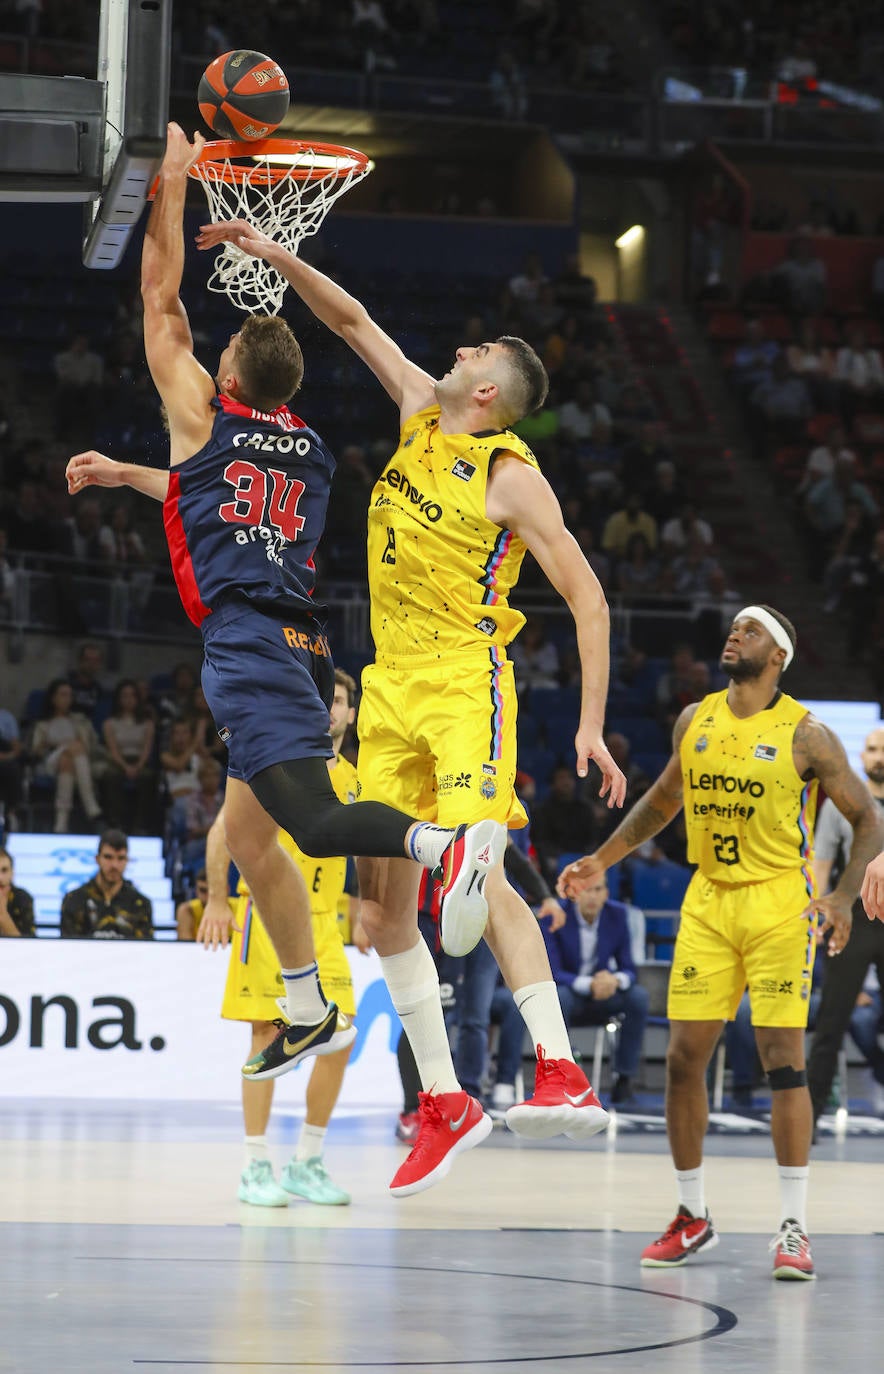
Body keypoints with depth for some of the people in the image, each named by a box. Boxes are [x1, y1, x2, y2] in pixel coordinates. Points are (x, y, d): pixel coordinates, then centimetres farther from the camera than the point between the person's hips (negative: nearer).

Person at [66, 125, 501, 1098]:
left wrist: (171, 185, 17)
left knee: (313, 820, -20)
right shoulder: (305, 450, 20)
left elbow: (160, 301, 10)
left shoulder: (206, 417, 2)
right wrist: (124, 475, 49)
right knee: (246, 834, 17)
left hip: (246, 642, -8)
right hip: (296, 644, 8)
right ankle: (308, 1015, 18)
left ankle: (448, 842, -45)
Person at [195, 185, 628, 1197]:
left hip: (464, 682, -8)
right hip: (390, 684, 8)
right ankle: (444, 1103, 7)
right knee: (386, 891, 3)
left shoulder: (512, 477, -8)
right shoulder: (422, 412, 11)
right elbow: (353, 321, 20)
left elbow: (588, 599, -10)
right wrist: (276, 257, 8)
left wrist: (591, 724, -16)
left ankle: (563, 1074, -29)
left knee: (472, 870, -24)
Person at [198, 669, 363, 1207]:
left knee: (340, 1038, -1)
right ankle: (256, 1168, -1)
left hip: (323, 921, 6)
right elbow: (222, 830, -5)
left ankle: (307, 1164, 10)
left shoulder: (354, 780, 12)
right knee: (269, 1036, -8)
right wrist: (217, 901, -12)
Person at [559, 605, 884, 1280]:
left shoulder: (805, 735, -8)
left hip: (780, 902, -5)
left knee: (783, 1057, -8)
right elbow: (664, 799, 24)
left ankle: (794, 1227, -3)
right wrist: (602, 860, 20)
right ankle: (693, 1216, 14)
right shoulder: (694, 721, 7)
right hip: (708, 901, 5)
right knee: (684, 1057, 1)